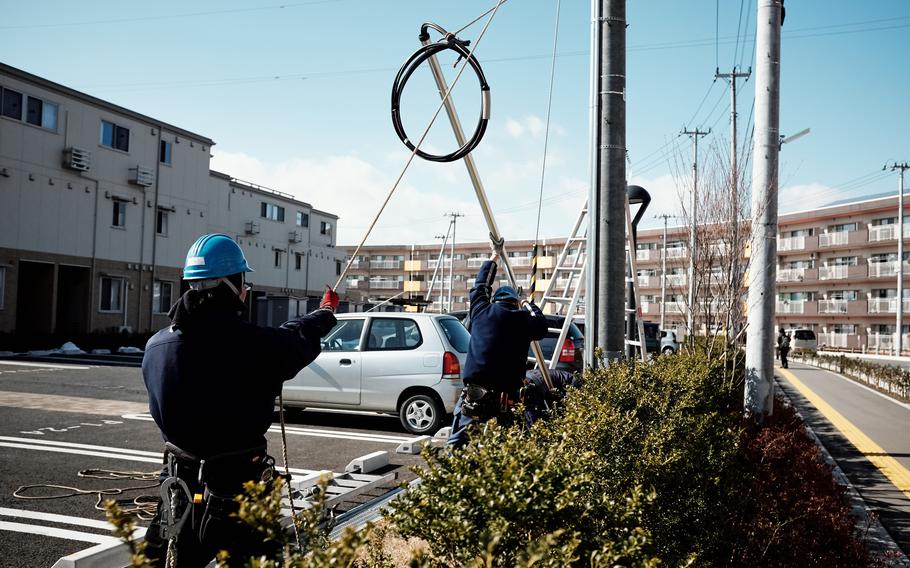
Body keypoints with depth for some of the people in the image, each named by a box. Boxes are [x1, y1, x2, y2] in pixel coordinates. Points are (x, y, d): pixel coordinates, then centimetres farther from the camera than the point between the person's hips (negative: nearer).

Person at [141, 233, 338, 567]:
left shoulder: (155, 346, -5)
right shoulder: (254, 345, -18)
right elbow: (299, 338, 2)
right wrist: (325, 312, 24)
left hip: (179, 491, 5)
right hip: (239, 493, -4)